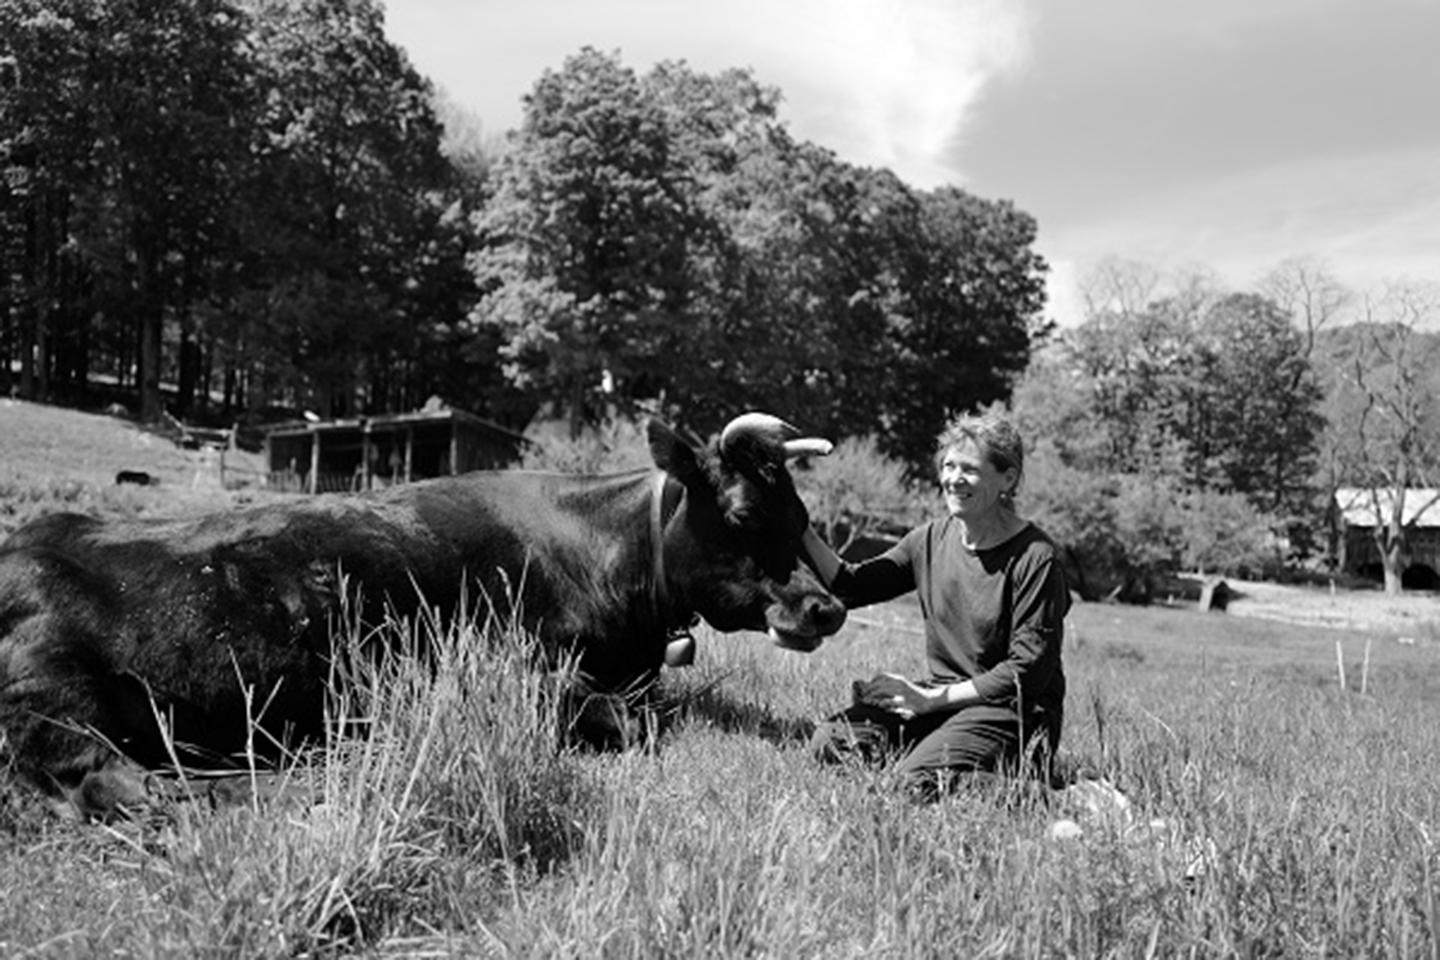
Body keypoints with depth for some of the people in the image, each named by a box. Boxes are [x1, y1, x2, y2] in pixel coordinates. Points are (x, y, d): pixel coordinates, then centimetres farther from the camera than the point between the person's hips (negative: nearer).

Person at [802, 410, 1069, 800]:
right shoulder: (931, 539, 6)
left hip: (1015, 709, -6)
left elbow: (1028, 669, -15)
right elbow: (849, 586, 3)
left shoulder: (1035, 558, -13)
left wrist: (937, 698, -17)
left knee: (922, 778, -28)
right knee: (831, 742, -12)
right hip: (943, 697, 6)